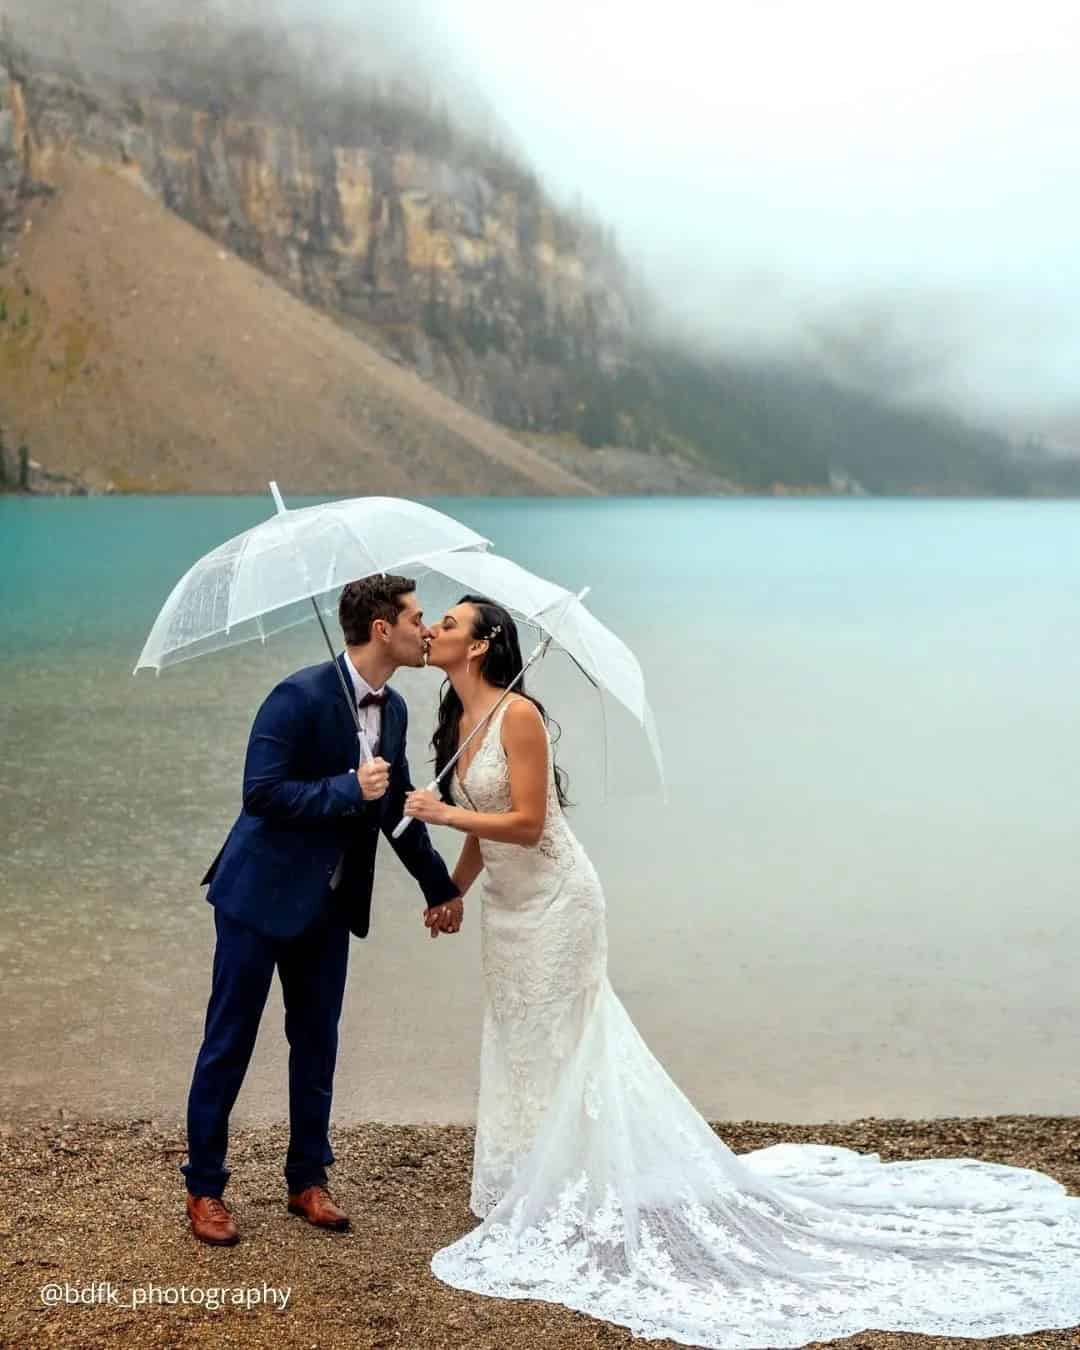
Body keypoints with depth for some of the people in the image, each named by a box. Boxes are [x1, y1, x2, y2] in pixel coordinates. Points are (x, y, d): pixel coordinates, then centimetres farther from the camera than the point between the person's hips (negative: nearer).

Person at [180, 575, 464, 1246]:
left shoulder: (394, 709, 3)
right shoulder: (301, 695, -20)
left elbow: (396, 807, 15)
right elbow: (261, 793, -24)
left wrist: (439, 885, 19)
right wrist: (349, 788, -27)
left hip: (331, 904, 7)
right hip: (262, 894, -7)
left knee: (317, 1041, 13)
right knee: (229, 1041, 4)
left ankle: (308, 1179, 27)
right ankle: (205, 1187, 16)